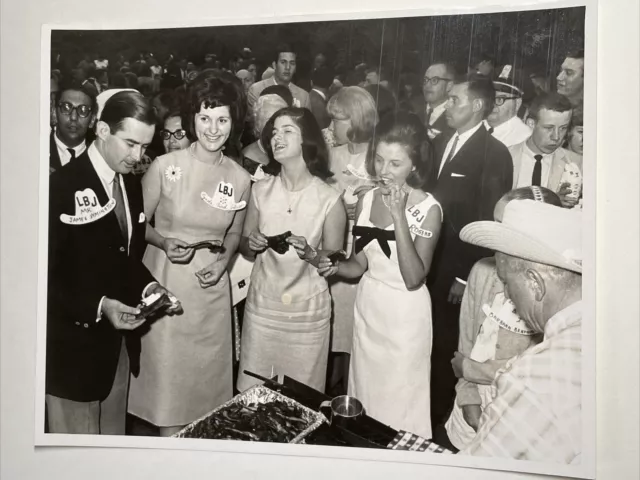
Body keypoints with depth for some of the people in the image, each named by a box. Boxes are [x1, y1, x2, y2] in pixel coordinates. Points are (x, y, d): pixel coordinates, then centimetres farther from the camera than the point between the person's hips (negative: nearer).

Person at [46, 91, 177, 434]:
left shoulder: (131, 185, 7)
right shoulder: (61, 187, -18)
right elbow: (47, 275, -17)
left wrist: (147, 286, -2)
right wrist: (98, 306, -27)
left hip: (117, 340, 7)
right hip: (73, 345, -7)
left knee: (114, 436, 21)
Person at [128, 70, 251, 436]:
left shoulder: (240, 178, -2)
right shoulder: (165, 166, -9)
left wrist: (223, 262, -4)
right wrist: (164, 242, -17)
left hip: (211, 287, 3)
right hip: (165, 284, -2)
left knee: (207, 378, 12)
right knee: (166, 378, 4)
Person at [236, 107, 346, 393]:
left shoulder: (329, 199, -10)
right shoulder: (261, 190, 0)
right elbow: (244, 248, 10)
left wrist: (310, 253, -21)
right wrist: (251, 244, -12)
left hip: (307, 309, -2)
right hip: (262, 304, 3)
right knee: (251, 393, 10)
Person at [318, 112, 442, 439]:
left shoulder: (428, 209, -15)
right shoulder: (367, 200, 1)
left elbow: (413, 278, -23)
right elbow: (359, 264, 8)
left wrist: (399, 216, -28)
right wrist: (336, 267, -14)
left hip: (405, 316, -5)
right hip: (367, 308, 5)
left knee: (400, 407, 8)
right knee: (365, 398, 18)